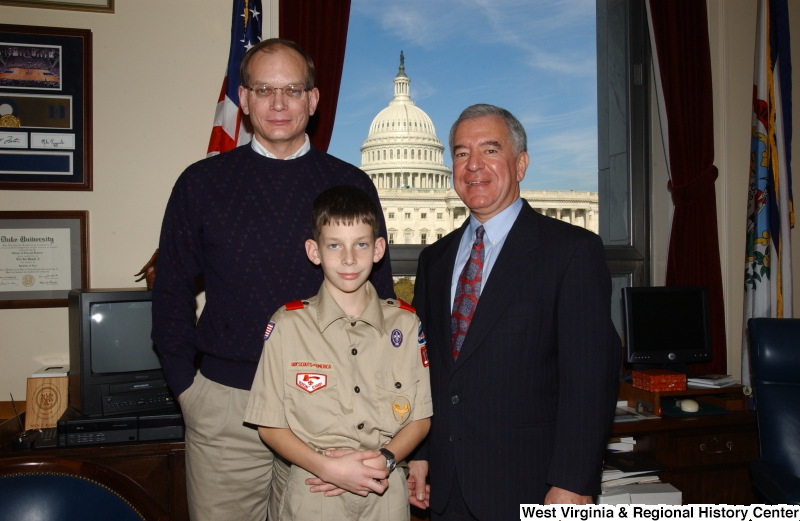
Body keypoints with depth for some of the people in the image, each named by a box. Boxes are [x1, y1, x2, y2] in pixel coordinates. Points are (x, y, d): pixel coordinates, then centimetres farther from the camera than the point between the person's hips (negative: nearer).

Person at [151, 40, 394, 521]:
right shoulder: (202, 183, 2)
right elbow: (172, 294, 7)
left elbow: (380, 296, 7)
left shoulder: (352, 186, 2)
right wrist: (185, 386, 1)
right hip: (223, 407, 0)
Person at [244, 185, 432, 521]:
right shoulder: (287, 325, -6)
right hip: (313, 493, -1)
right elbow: (270, 426, -3)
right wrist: (328, 468, -14)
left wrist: (387, 458, -13)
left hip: (386, 493, 2)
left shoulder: (405, 324, -1)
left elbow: (421, 417, 4)